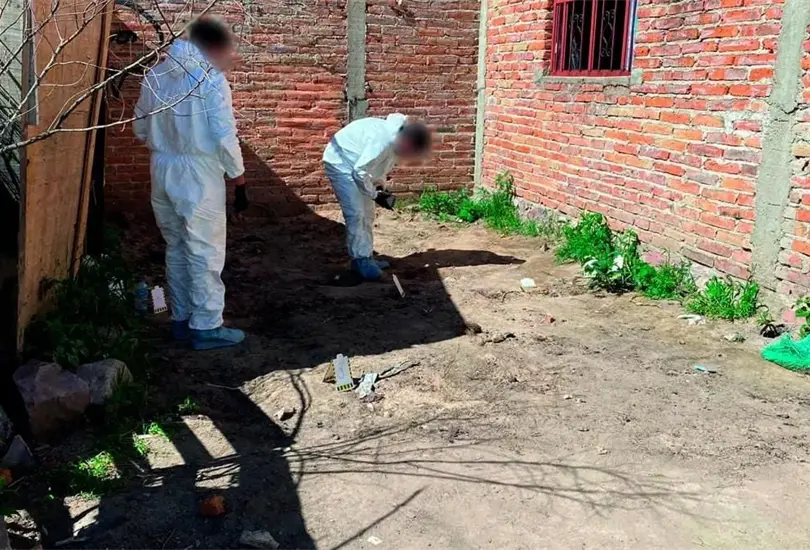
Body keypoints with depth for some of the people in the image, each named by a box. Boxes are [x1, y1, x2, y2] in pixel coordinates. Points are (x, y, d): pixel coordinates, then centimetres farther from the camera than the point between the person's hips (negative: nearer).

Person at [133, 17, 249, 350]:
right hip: (199, 173, -6)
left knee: (176, 248, 15)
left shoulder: (154, 75, 8)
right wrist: (239, 182, -6)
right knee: (205, 252, 0)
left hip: (162, 171, 7)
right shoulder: (210, 78, -11)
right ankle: (206, 327, 5)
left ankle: (181, 319, 23)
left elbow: (140, 128, 13)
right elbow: (225, 138, -13)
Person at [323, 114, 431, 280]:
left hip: (354, 164, 10)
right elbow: (360, 171, -28)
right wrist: (375, 194, -18)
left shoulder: (395, 141, -3)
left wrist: (380, 187, 0)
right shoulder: (383, 140, -33)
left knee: (367, 213, 11)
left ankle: (366, 257, 17)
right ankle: (360, 260, -5)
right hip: (340, 162, -10)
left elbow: (381, 165, 13)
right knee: (356, 214, -13)